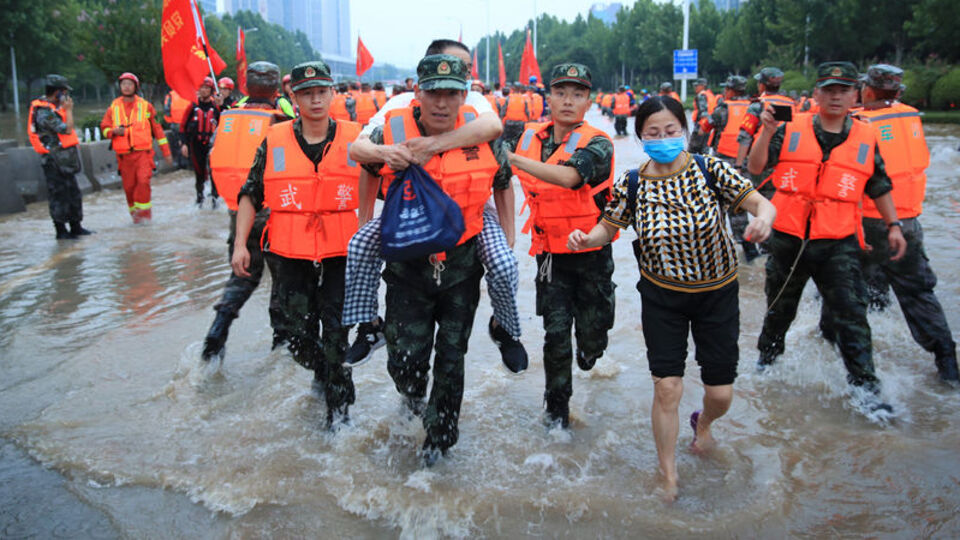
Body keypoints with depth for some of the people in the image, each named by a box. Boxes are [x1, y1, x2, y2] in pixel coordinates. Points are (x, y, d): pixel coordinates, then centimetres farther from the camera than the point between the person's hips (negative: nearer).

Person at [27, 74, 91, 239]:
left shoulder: (52, 107, 13)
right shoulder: (45, 112, -18)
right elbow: (67, 130, -20)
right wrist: (68, 110, -12)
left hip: (64, 160, 10)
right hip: (54, 162, -10)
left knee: (73, 193, 14)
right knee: (59, 196, -3)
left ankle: (76, 227, 23)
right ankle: (61, 231, 5)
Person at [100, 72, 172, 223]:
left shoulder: (145, 106, 7)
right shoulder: (113, 107, 10)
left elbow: (157, 129, 11)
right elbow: (104, 127, 14)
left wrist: (166, 152, 10)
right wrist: (114, 131, -11)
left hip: (143, 152, -2)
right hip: (124, 154, 2)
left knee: (143, 180, -19)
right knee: (129, 185, 4)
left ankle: (143, 211, -7)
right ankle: (135, 212, 22)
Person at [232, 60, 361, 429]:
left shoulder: (354, 139, 0)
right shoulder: (274, 142, 1)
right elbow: (251, 194, 6)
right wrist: (240, 243, 0)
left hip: (340, 253, -1)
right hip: (290, 254, 1)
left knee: (336, 330, 3)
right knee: (297, 331, 10)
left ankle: (339, 405, 20)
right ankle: (322, 374, 41)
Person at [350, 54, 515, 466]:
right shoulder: (392, 133, -11)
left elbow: (503, 184, 9)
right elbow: (354, 153, 11)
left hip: (463, 264, 1)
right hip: (408, 263, -1)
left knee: (452, 354, 12)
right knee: (407, 358, 0)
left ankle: (441, 431, 33)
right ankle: (413, 392, 38)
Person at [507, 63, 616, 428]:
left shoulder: (597, 144, -15)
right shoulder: (531, 136, 0)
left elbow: (569, 176, -37)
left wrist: (512, 158, -40)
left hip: (591, 254, -2)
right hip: (550, 254, 3)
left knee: (591, 335, 8)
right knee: (555, 334, 2)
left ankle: (590, 346, 46)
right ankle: (557, 406, 21)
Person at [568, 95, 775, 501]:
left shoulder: (710, 170, -13)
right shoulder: (631, 184, -10)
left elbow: (759, 201, -14)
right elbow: (609, 227, 1)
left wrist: (763, 216, -37)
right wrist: (587, 238, -21)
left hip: (717, 293, 0)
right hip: (662, 296, 0)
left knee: (720, 392, 5)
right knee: (666, 388, -3)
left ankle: (703, 423, 46)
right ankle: (668, 476, 21)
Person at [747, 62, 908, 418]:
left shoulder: (866, 138, 4)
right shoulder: (791, 130, -2)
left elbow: (879, 186, 15)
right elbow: (756, 168, -9)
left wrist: (893, 225, 13)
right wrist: (767, 131, -21)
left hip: (839, 243, 0)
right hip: (788, 238, 0)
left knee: (852, 313, -5)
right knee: (780, 307, 17)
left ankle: (864, 387, 5)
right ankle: (768, 355, 42)